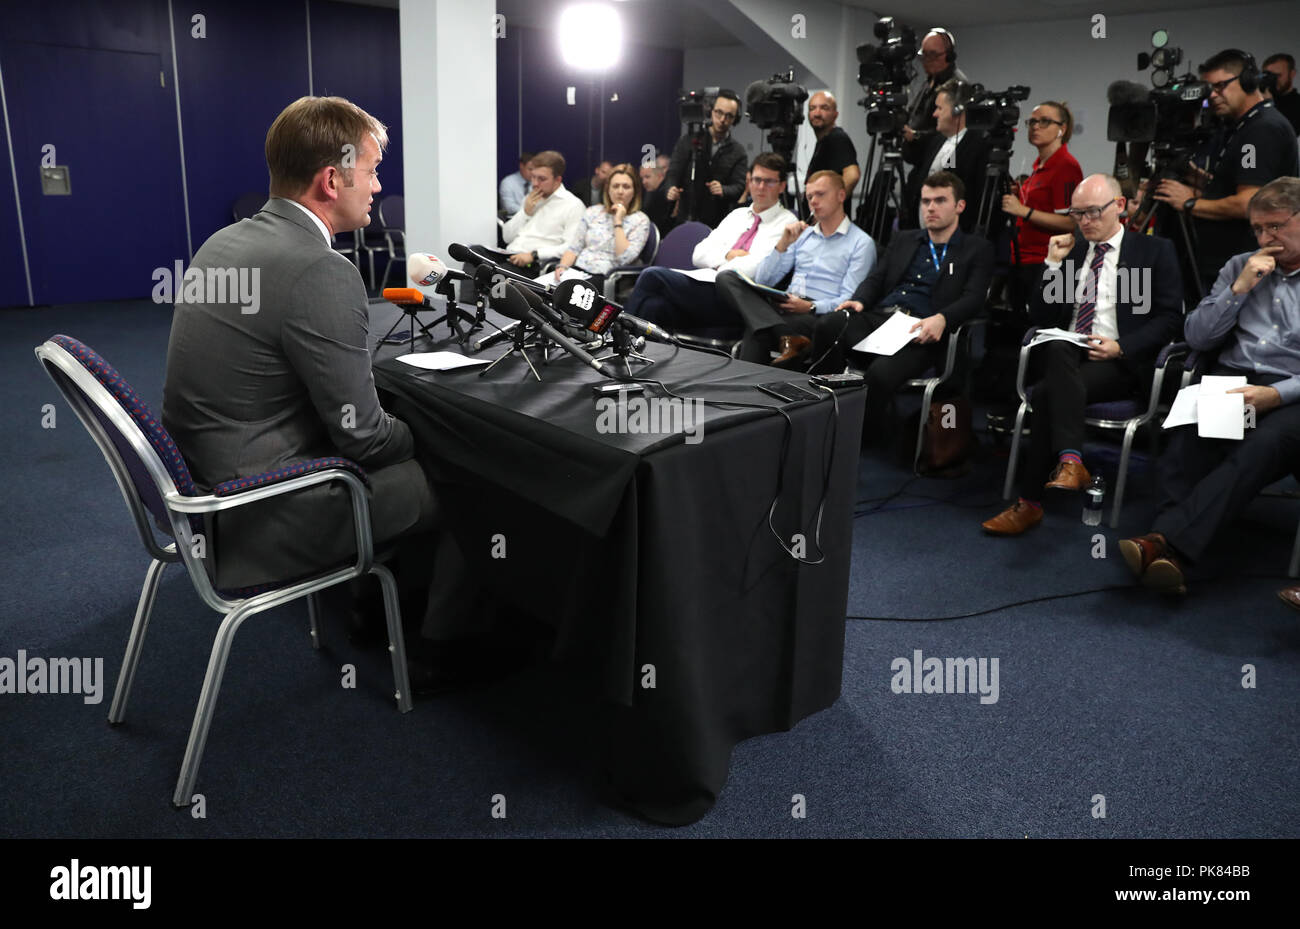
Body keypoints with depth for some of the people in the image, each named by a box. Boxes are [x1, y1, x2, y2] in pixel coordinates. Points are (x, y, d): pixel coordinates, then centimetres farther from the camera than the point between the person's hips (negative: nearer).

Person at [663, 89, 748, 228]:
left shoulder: (737, 151, 7)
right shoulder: (688, 141, 7)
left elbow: (739, 187, 0)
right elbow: (673, 173, 5)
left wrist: (723, 190, -24)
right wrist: (671, 189, -19)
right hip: (685, 220, 0)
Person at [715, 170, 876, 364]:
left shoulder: (862, 243, 7)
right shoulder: (802, 234, 24)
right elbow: (763, 281, 15)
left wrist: (811, 307, -21)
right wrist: (782, 245, 1)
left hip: (819, 314, -7)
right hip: (783, 307, 7)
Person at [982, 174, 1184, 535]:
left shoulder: (1155, 251, 10)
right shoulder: (1071, 252, 22)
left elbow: (1169, 317, 2)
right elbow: (1041, 318, 16)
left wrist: (1121, 347, -13)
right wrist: (1054, 265, 6)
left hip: (1119, 362, -3)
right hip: (1063, 356, 3)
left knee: (1049, 391, -32)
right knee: (1058, 350, -36)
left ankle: (1031, 502, -34)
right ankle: (1070, 461, -46)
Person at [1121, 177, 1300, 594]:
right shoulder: (1239, 266, 22)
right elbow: (1196, 336, 15)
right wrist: (1240, 287, 3)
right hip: (1230, 382, 3)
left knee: (1264, 444, -37)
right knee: (1186, 438, -31)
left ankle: (1170, 540, -48)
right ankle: (1172, 553, -45)